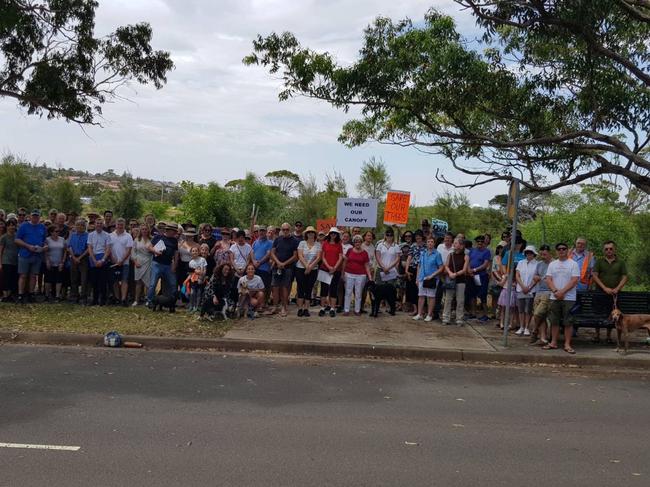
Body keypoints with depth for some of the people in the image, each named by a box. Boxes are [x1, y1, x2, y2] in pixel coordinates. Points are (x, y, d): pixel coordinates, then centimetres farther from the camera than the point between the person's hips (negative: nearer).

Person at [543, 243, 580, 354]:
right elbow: (548, 280, 4)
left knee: (568, 322, -3)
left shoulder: (573, 264, -1)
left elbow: (574, 280, -10)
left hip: (569, 298, -4)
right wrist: (555, 291, -12)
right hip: (554, 298, 4)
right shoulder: (552, 264, 11)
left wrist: (562, 291, -16)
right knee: (554, 321, 8)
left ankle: (567, 344, 3)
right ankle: (553, 343, 16)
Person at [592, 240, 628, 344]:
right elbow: (594, 275, -4)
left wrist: (617, 289, -12)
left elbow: (624, 277, 2)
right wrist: (605, 288, -13)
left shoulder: (621, 262, 7)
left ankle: (609, 336, 14)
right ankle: (597, 335, 10)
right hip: (600, 293, -1)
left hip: (614, 294, 1)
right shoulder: (599, 262, 5)